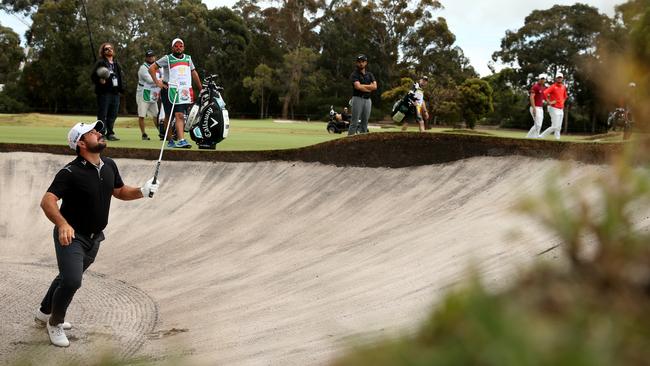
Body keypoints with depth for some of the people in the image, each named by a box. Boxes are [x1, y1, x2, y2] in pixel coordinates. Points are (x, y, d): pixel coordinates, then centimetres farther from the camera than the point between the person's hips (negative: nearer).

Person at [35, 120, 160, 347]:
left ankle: (45, 312, 46)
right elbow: (47, 201, -32)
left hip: (94, 237, 7)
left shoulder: (109, 166, -1)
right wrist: (62, 224, -50)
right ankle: (54, 324, 7)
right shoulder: (70, 173, -24)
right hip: (71, 236, -7)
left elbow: (120, 191, 14)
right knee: (71, 281, -19)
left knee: (68, 277, 22)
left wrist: (142, 191, -6)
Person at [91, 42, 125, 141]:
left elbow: (120, 77, 23)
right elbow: (93, 76, -5)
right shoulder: (100, 63, -1)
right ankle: (101, 133, -2)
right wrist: (99, 81, -24)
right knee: (102, 115, -5)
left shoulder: (117, 64, 19)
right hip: (104, 92, -6)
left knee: (113, 115, 9)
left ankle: (110, 133, 17)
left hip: (115, 93, 6)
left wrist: (121, 88, 11)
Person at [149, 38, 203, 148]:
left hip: (184, 91, 2)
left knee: (180, 116, -10)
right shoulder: (167, 59, 3)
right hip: (169, 90, -2)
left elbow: (194, 73, 27)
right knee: (168, 116, 4)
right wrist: (157, 82, -5)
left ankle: (181, 140, -20)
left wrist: (201, 89, 27)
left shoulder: (188, 58, 16)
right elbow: (151, 68, 3)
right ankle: (170, 140, 12)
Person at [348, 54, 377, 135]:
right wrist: (369, 88, -6)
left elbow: (374, 86, 0)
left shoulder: (370, 74, 15)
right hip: (357, 98, -5)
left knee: (365, 122, 5)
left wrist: (362, 86, -7)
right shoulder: (354, 74, 0)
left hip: (367, 99, 5)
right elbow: (358, 86, -16)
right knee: (354, 122, -11)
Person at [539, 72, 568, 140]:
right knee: (554, 127, -12)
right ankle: (541, 136, -6)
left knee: (559, 127, 8)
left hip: (561, 109, 8)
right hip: (554, 109, -8)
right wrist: (549, 102, -21)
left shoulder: (563, 87, 13)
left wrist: (562, 102, 17)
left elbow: (565, 96, 32)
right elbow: (545, 93, -26)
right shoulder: (553, 86, -11)